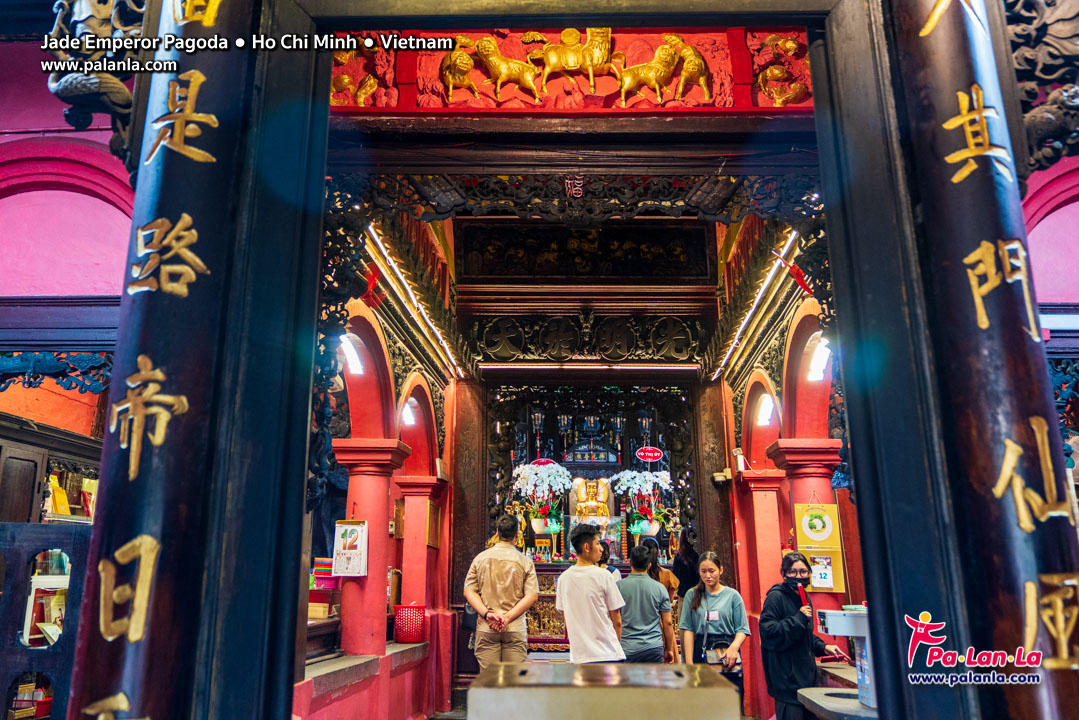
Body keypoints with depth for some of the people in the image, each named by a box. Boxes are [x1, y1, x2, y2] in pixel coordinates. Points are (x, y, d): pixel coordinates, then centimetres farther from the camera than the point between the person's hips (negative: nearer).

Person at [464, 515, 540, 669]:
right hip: (515, 629, -1)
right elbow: (532, 595, -7)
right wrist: (508, 617, -9)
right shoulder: (525, 561, 0)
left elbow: (469, 591, 1)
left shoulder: (481, 558, 5)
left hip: (486, 628, 1)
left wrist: (486, 614, -7)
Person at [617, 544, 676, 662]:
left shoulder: (618, 586, -4)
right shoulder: (660, 588, 0)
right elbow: (668, 623, 4)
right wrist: (669, 649, 15)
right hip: (654, 648, 1)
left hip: (627, 649, -1)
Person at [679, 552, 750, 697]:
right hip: (701, 652, 1)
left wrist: (734, 647, -17)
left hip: (727, 654, 0)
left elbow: (742, 630, 3)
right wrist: (689, 662, -4)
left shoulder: (732, 595, 5)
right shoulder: (692, 595, 7)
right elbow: (688, 629, 4)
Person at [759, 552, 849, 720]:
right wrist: (799, 618, -22)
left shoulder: (804, 598, 15)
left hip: (806, 675, 8)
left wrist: (823, 647, 10)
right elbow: (768, 632, -22)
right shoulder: (776, 597, -12)